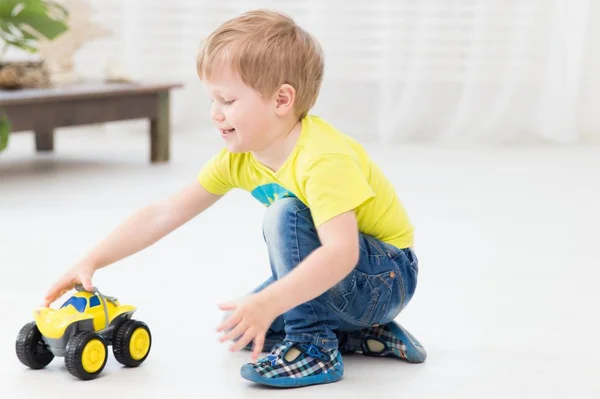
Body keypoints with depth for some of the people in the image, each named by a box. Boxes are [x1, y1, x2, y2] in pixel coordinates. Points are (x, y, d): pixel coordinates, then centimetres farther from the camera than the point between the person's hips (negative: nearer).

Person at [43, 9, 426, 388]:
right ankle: (370, 335, 7)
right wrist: (92, 261, -8)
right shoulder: (238, 158, -6)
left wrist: (266, 303, -52)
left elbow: (341, 252, -44)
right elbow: (164, 214, -2)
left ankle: (313, 346, -19)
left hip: (388, 278, -9)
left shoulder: (323, 159, -32)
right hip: (333, 272, 9)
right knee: (240, 327, 3)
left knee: (285, 214, -27)